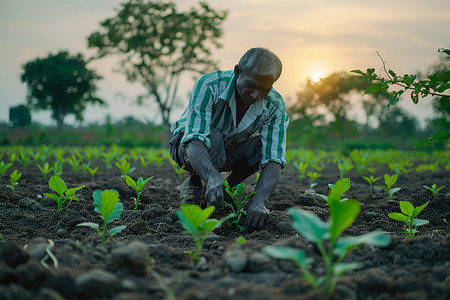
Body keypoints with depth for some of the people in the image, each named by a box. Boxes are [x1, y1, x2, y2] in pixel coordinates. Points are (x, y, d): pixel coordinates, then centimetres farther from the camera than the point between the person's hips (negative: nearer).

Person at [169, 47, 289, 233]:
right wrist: (213, 179, -61)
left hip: (229, 153, 4)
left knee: (270, 145, -25)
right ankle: (193, 186, -8)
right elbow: (195, 138, -43)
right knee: (212, 137, -37)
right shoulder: (209, 85, -33)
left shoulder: (275, 106, -23)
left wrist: (258, 201, -50)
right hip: (189, 146, -3)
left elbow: (273, 160, -32)